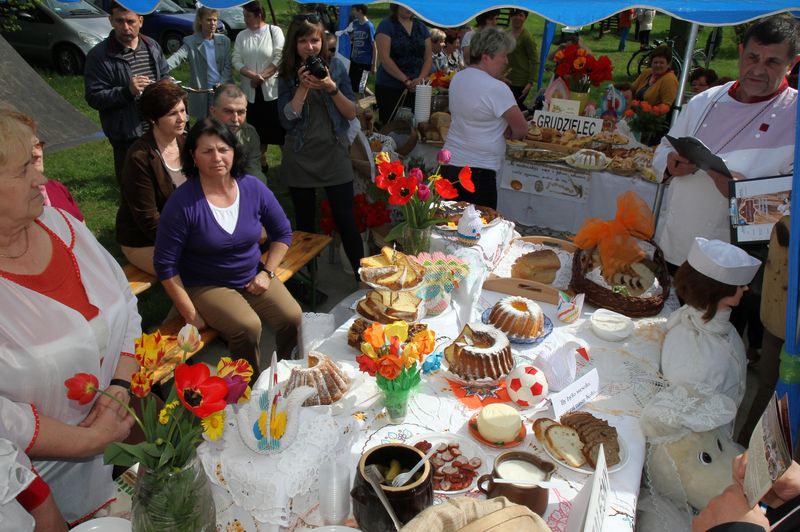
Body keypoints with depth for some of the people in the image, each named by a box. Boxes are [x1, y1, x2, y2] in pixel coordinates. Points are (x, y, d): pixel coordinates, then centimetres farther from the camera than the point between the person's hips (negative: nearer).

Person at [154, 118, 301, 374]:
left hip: (253, 278, 4)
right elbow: (165, 264, -12)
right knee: (248, 326, -29)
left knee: (292, 317, -18)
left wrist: (267, 272, -2)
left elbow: (282, 233, 9)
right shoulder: (182, 202, -17)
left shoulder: (254, 188, -5)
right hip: (206, 285, -4)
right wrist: (190, 314, -12)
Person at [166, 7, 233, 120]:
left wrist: (221, 84, -14)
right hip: (201, 93, -2)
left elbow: (228, 66, 3)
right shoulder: (191, 41, -2)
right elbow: (177, 57, -16)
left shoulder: (224, 41, 7)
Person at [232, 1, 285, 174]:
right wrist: (252, 75, -15)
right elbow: (236, 61, 2)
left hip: (272, 89, -4)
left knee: (279, 128, -2)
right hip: (251, 91, 4)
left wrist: (261, 77, -13)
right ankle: (262, 164, 22)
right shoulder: (241, 36, 8)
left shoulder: (274, 31, -2)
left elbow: (279, 58, -10)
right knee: (258, 130, 11)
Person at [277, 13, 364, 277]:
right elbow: (287, 120, -8)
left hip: (334, 155, -1)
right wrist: (303, 86, -17)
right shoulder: (287, 75, 1)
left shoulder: (335, 66, 0)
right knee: (305, 224, 12)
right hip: (300, 159, 1)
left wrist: (331, 88, -17)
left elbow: (352, 113, -3)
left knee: (346, 221, -4)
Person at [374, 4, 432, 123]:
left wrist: (420, 79, -10)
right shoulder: (386, 25, -1)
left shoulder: (421, 27, 13)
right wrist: (406, 80, -18)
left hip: (417, 89, 4)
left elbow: (428, 57, 9)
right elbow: (384, 58, -11)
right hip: (389, 88, -4)